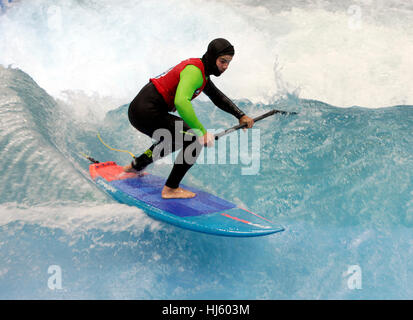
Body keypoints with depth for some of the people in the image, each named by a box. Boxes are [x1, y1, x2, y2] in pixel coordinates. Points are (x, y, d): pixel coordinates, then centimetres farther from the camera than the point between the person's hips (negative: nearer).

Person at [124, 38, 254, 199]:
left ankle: (135, 166, 43)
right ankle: (170, 189, -5)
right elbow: (181, 102, -34)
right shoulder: (194, 71, -18)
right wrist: (202, 131, -32)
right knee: (195, 140, -11)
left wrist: (240, 115, 15)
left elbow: (218, 97, 24)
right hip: (147, 112, -10)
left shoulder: (200, 70, 15)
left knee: (175, 139, 31)